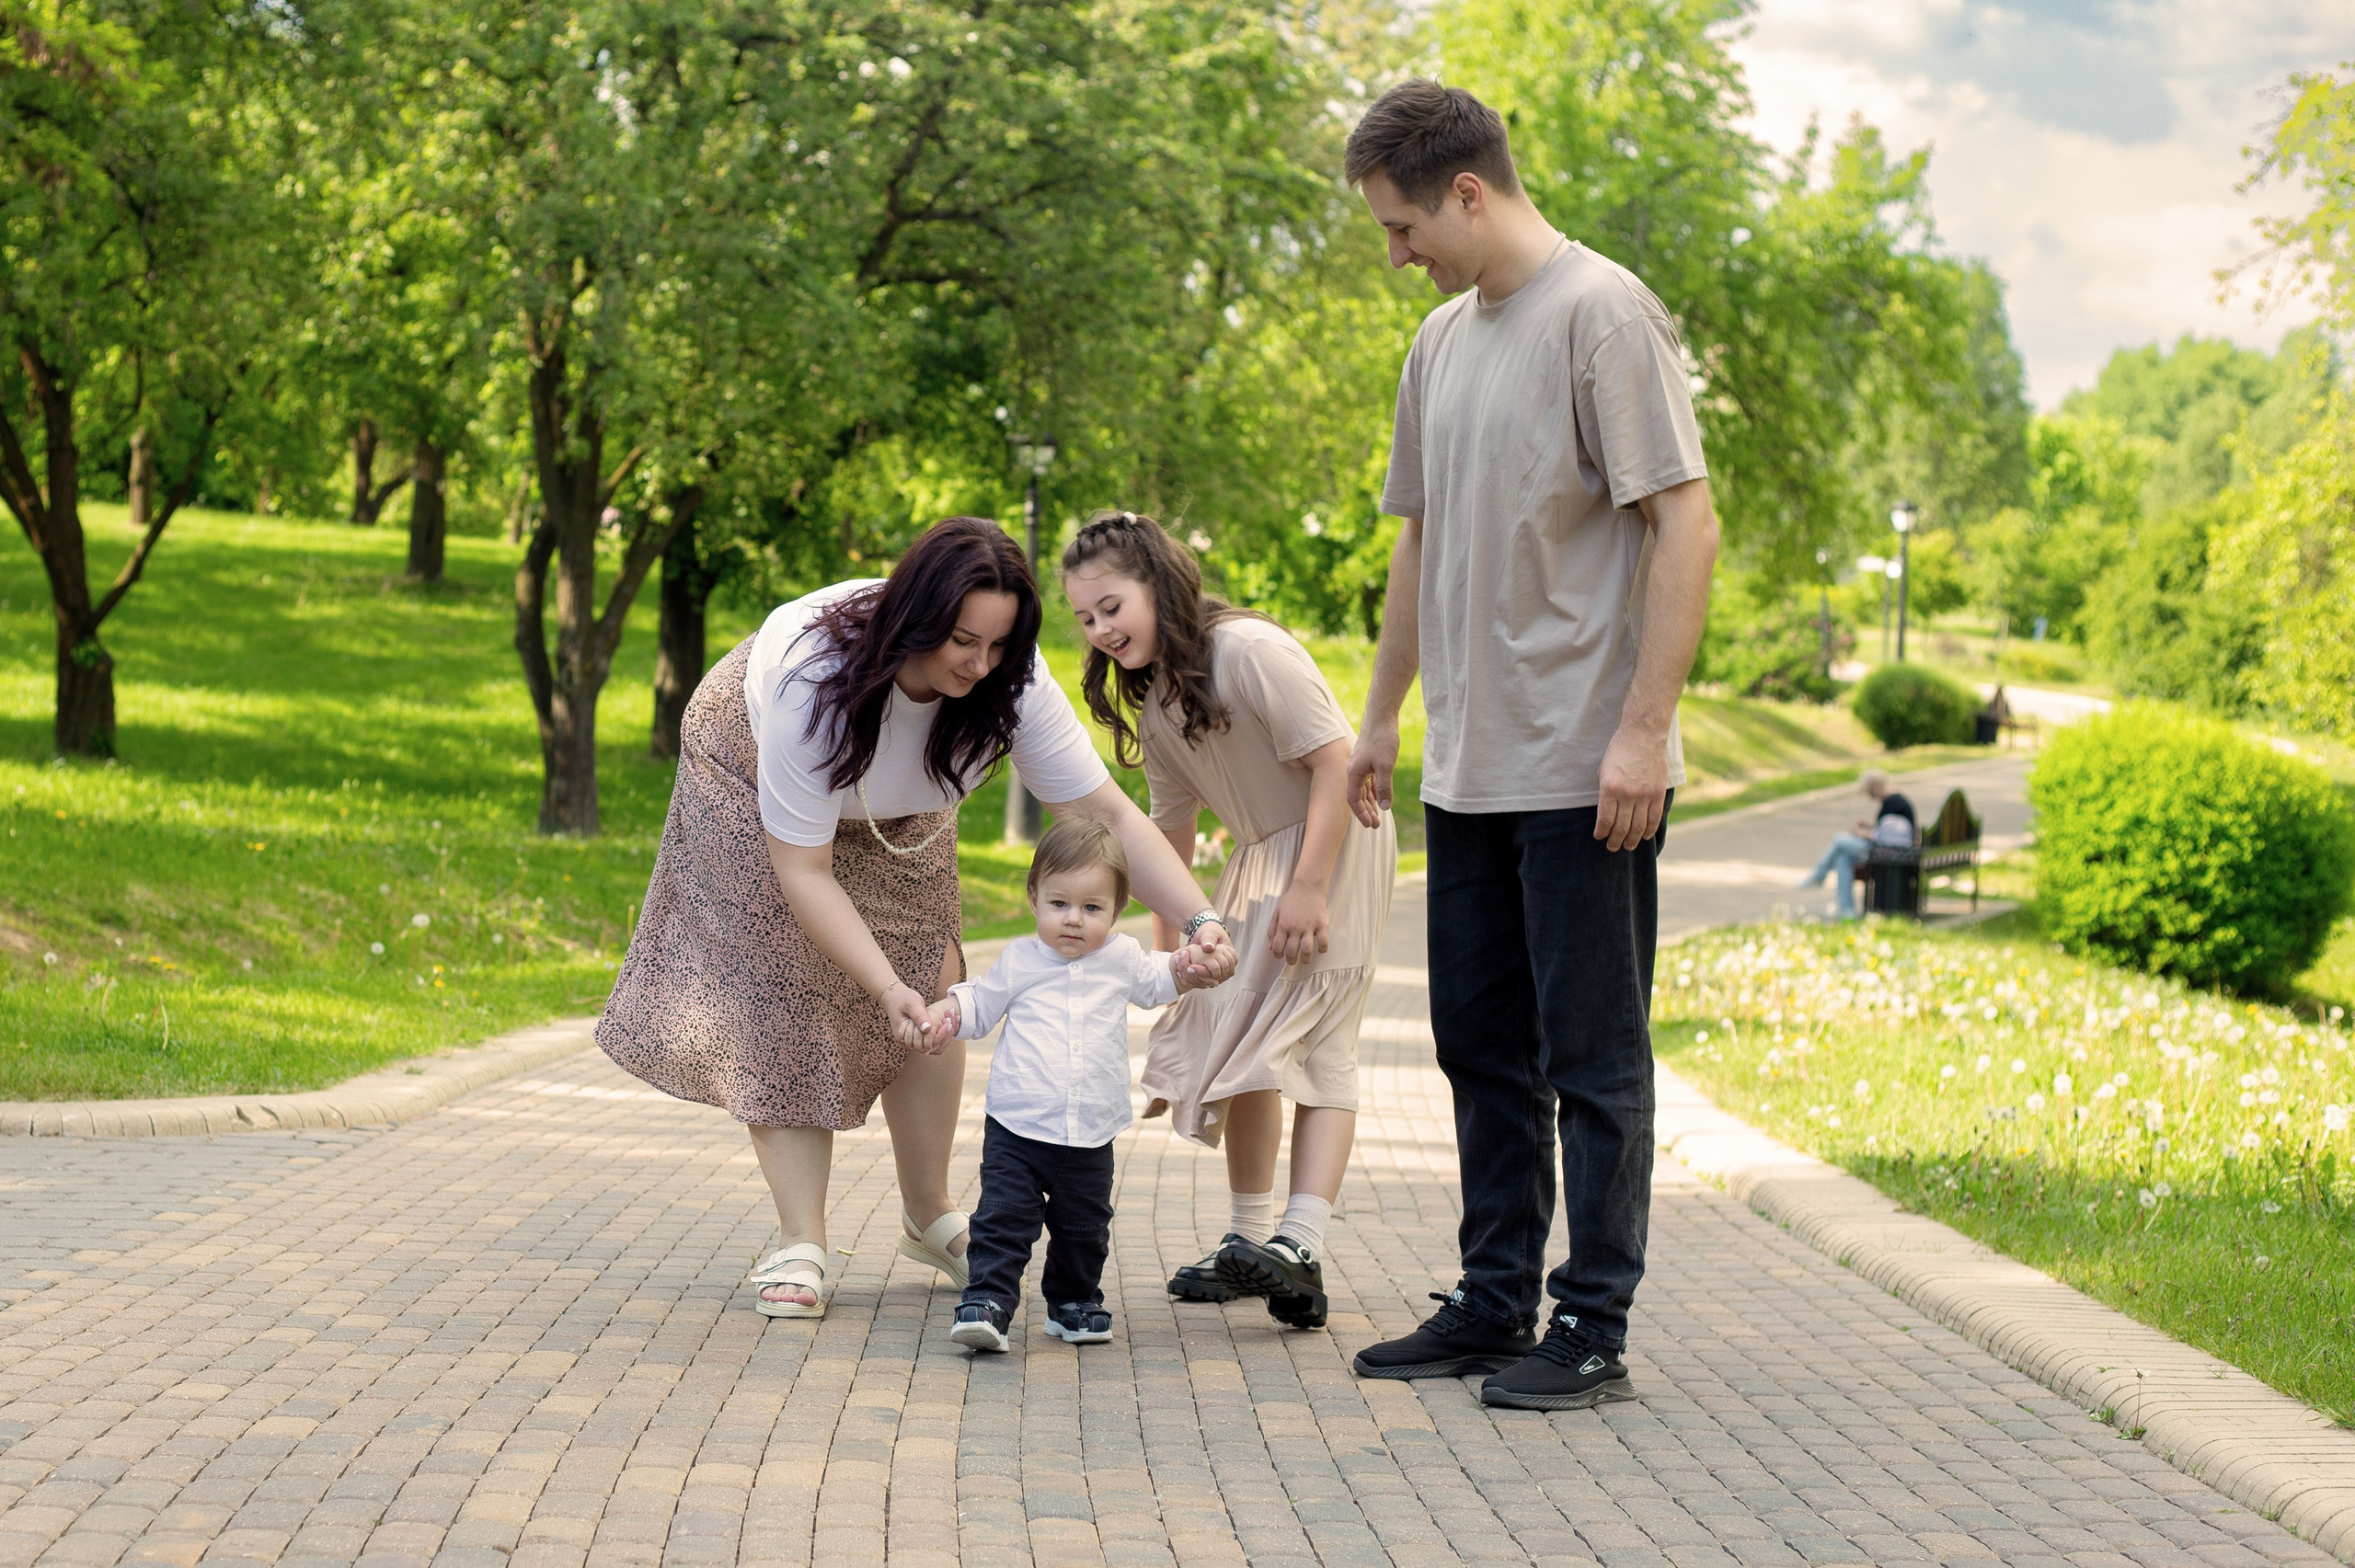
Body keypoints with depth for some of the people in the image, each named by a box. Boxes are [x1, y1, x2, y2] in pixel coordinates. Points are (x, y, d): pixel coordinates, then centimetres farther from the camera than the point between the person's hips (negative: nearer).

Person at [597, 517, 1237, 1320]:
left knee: (932, 984, -1)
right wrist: (887, 989, -47)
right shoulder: (810, 679, -44)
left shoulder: (1009, 680, -33)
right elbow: (803, 871, -38)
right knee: (784, 1002, -13)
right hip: (752, 778, -4)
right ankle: (801, 1247, -11)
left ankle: (928, 1217, 15)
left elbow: (1107, 813, -30)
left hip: (893, 815, 4)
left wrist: (1200, 920, -44)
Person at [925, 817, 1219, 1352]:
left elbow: (1156, 982, 25)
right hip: (1016, 1128, -2)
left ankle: (1075, 1302, 31)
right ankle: (986, 1303, -11)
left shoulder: (1121, 958, 5)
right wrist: (948, 1010, -7)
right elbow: (981, 1003, 12)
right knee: (1003, 1220, -12)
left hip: (1090, 1135, 2)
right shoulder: (1019, 961, 1)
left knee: (1084, 1227, 13)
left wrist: (1185, 968, 6)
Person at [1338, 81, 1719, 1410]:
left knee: (1593, 1057, -1)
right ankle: (1495, 1304, 23)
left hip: (1585, 775, -8)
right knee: (1483, 1048, 13)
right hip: (1469, 767, 8)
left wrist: (1644, 728, -19)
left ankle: (1592, 1331, 6)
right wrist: (1383, 719, 22)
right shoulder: (1442, 342, 14)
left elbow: (1686, 525, -15)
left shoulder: (1604, 315, -11)